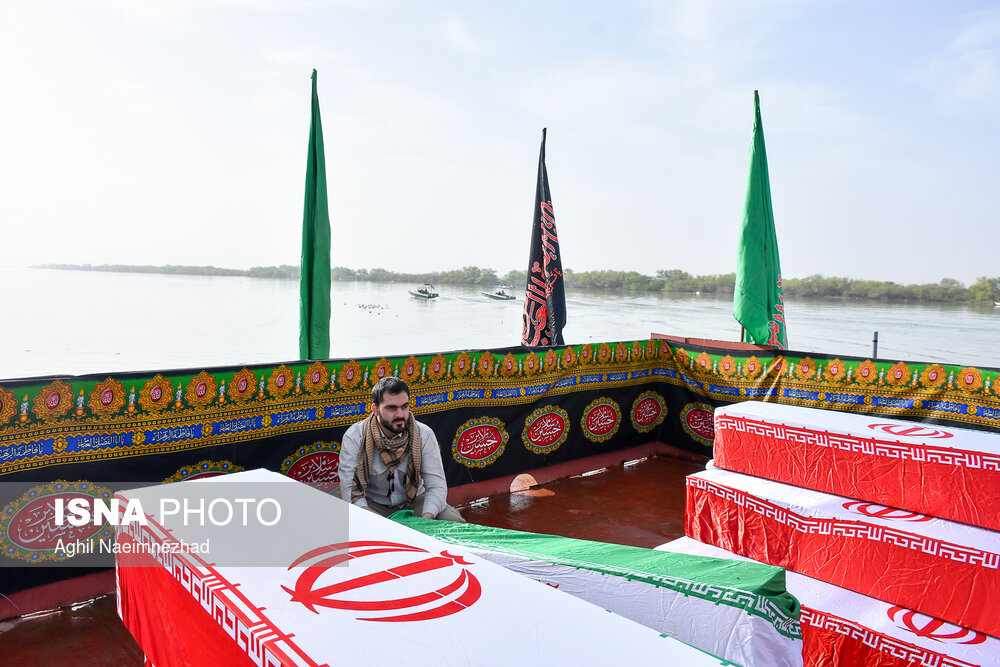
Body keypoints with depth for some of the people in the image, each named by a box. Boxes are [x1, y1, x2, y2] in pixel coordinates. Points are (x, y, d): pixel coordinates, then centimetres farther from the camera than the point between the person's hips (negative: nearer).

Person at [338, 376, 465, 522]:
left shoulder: (424, 435, -10)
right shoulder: (354, 437, -13)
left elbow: (437, 485, -13)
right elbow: (348, 488, -17)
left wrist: (427, 518, -33)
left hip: (414, 502, 2)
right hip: (373, 504, -1)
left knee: (454, 521, -23)